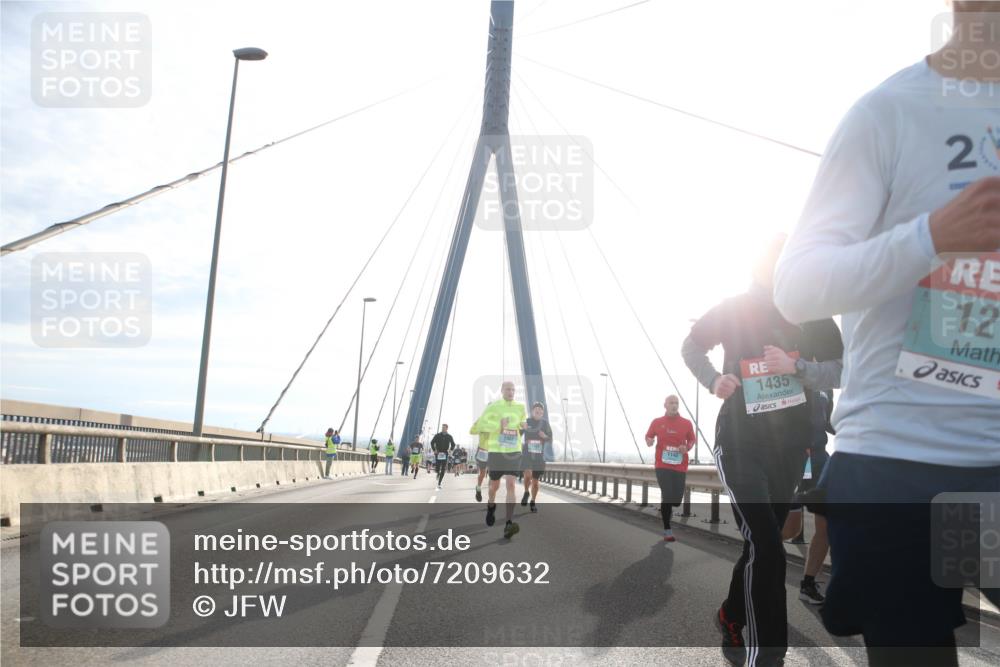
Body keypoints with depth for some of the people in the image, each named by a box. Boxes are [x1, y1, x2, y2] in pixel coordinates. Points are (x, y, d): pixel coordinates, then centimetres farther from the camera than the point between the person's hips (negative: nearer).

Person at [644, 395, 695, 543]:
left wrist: (687, 448, -9)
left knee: (677, 499, 5)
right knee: (667, 495, -12)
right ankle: (667, 530, -3)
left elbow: (691, 440, 12)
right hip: (662, 465, -2)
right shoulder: (657, 422, 1)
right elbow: (648, 436, 12)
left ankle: (664, 510, 40)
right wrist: (649, 441, -11)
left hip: (680, 466, 2)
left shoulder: (686, 423, 2)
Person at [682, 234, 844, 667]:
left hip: (789, 444, 4)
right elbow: (691, 346, 9)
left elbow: (840, 370, -4)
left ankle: (730, 618, 39)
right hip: (740, 441, -4)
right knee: (765, 547, -18)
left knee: (761, 544, 15)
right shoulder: (734, 310, -5)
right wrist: (712, 380, -10)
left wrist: (798, 367, -24)